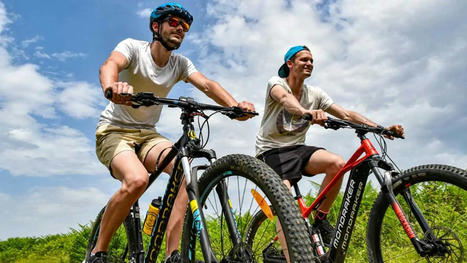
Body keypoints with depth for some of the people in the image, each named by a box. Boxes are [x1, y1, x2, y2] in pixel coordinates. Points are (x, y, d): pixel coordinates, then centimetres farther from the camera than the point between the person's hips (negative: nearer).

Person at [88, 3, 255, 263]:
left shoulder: (181, 63, 4)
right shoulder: (133, 46, -7)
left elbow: (207, 85, -13)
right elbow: (110, 65, -29)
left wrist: (235, 105, -33)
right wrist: (111, 87, -54)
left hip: (148, 135, 4)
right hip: (115, 131, -4)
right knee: (137, 179, -33)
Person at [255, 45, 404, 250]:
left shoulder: (315, 94, 5)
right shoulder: (276, 82, -9)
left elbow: (346, 114, -4)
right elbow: (284, 98, -34)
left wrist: (383, 129, -17)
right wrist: (306, 112, -58)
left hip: (297, 148, 4)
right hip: (272, 150, -4)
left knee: (337, 163, -24)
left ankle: (320, 220, -5)